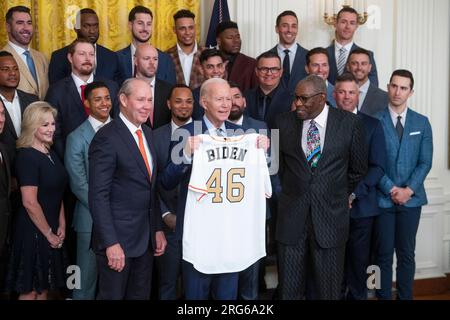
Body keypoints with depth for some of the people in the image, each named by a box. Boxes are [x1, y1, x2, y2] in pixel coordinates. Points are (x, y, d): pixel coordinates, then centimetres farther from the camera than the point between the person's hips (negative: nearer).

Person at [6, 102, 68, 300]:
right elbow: (30, 203, -21)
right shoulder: (26, 157, -17)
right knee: (30, 290, 5)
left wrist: (61, 226, 3)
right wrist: (49, 233, -13)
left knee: (44, 287, 16)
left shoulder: (50, 154, 8)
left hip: (51, 231, 8)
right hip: (33, 231, -8)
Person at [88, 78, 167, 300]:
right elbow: (98, 196, -18)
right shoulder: (107, 138, -14)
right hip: (118, 237, -7)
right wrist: (111, 243, -21)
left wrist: (158, 229, 11)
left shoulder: (147, 133, 10)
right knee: (113, 295, 8)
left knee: (140, 295, 17)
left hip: (147, 237, 7)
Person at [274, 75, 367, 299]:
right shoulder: (283, 123, 1)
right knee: (289, 289, 8)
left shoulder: (349, 123, -3)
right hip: (291, 217, 2)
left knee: (328, 289, 9)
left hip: (330, 216, -1)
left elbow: (358, 169, 9)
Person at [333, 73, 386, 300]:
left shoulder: (372, 125, 5)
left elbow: (378, 167, 0)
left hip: (361, 205, 0)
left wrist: (353, 193, -10)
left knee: (359, 260, 7)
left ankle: (357, 296, 23)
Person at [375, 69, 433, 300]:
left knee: (406, 253, 7)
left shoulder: (422, 123, 7)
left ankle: (405, 296, 18)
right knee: (384, 254, 4)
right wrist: (391, 189, -10)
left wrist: (408, 190, -8)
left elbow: (425, 162, 4)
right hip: (382, 198, -2)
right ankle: (384, 296, 14)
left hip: (411, 198, 2)